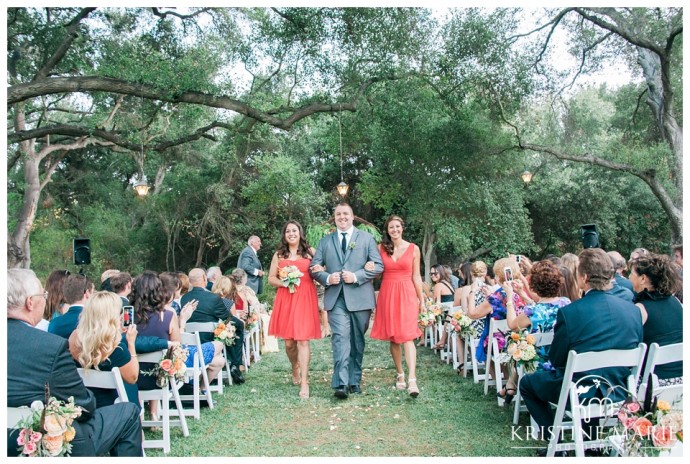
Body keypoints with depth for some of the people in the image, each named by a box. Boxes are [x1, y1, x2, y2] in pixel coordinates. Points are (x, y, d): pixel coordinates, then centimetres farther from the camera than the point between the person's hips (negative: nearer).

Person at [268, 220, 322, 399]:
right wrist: (283, 282, -8)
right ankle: (295, 369, 35)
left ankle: (304, 382, -6)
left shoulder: (310, 252, 9)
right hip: (285, 300, 2)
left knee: (303, 340, -9)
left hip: (305, 298, -2)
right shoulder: (279, 255, 12)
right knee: (288, 342, 7)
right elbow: (271, 279, 11)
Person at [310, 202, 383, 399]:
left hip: (360, 297, 0)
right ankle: (341, 383, -17)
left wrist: (356, 276, -12)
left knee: (357, 340, 8)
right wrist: (327, 278, -9)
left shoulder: (366, 238, 8)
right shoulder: (325, 241, 14)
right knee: (340, 338, -13)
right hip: (336, 297, 0)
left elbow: (378, 265, 0)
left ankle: (355, 381, 20)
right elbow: (314, 267, 11)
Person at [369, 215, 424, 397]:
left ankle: (412, 379, -17)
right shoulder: (381, 248, 5)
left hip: (407, 295, -2)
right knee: (393, 337, 7)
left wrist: (422, 300, 6)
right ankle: (400, 375, 19)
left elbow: (416, 276, 6)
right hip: (387, 295, 2)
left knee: (407, 336, -12)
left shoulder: (413, 249, 3)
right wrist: (369, 269, -13)